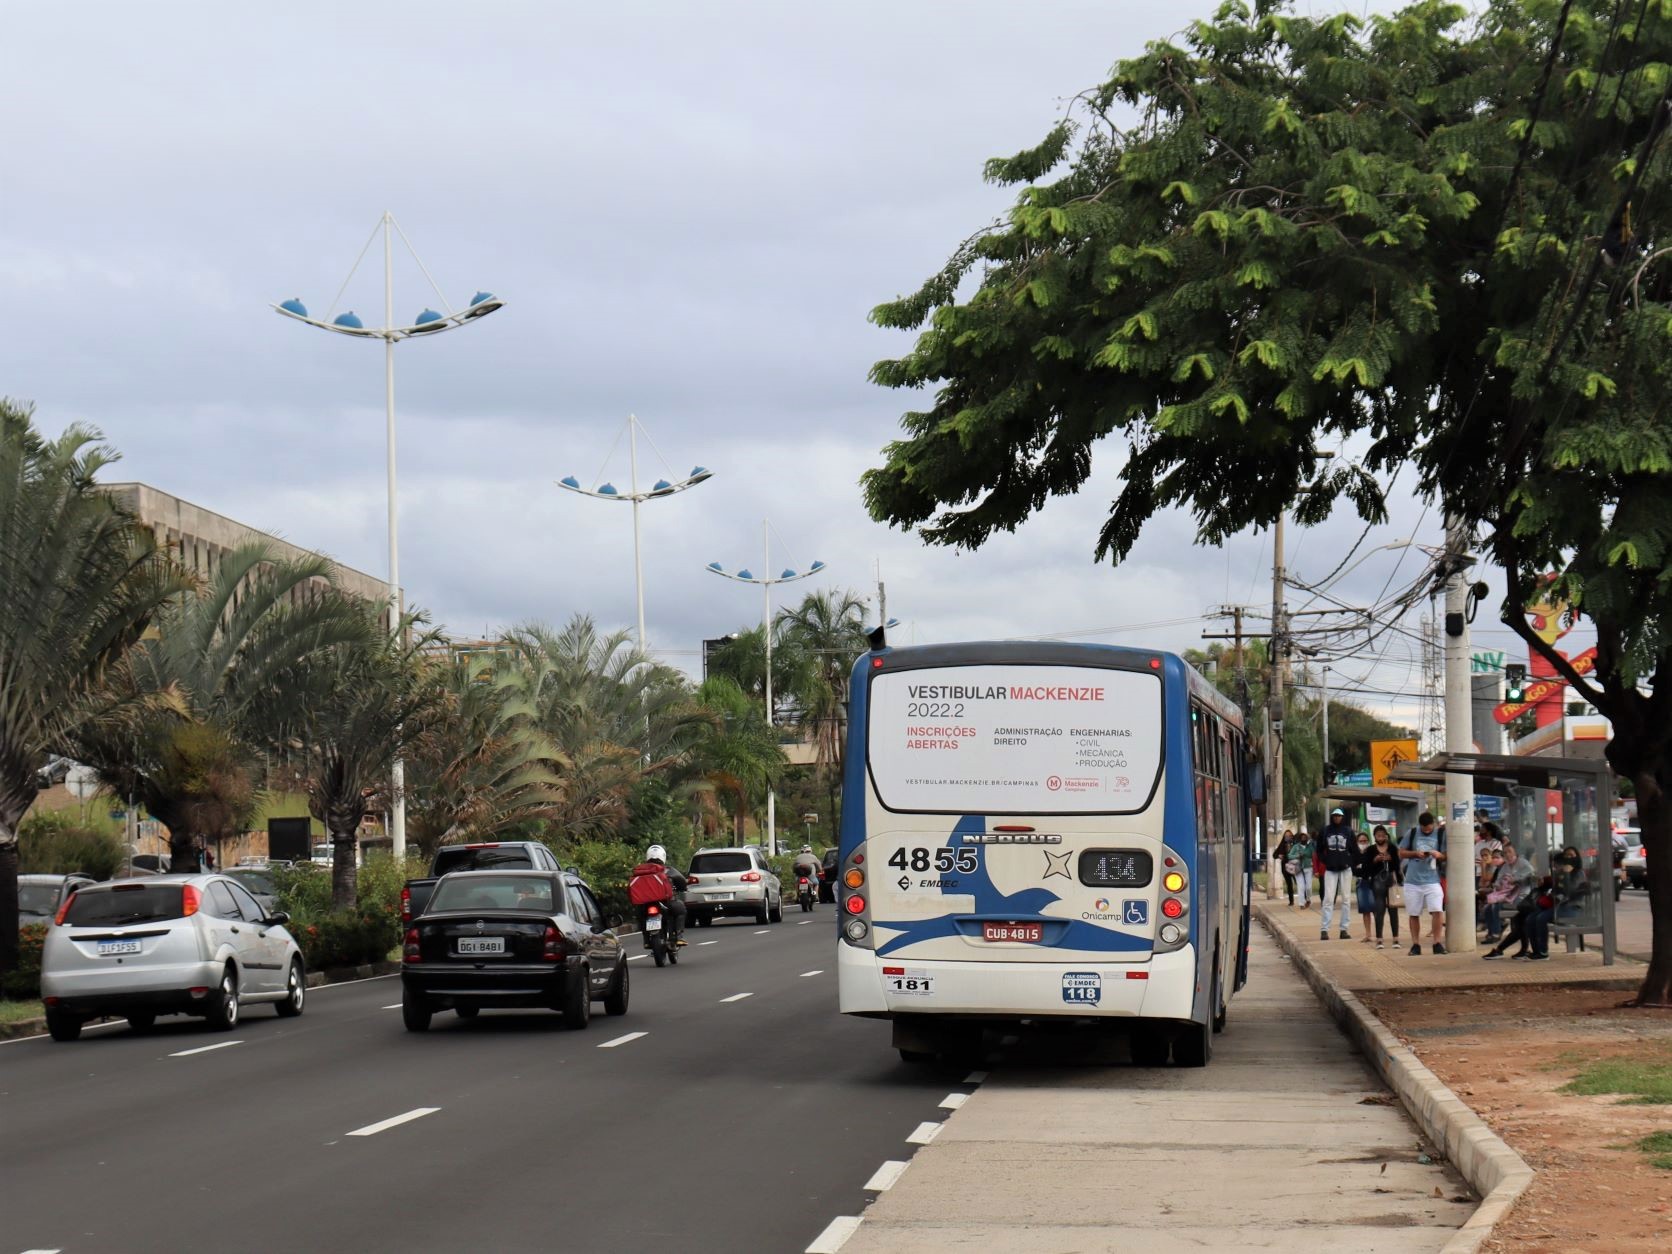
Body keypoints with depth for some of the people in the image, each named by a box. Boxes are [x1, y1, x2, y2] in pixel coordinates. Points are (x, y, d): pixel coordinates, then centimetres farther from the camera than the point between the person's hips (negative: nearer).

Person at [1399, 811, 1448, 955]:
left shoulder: (1440, 835, 1)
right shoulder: (1411, 834, 2)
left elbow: (1446, 856, 4)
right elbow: (1401, 852, 7)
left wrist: (1440, 855, -18)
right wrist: (1415, 853, -11)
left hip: (1432, 880, -1)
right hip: (1413, 881, 1)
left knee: (1437, 911, -14)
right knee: (1414, 914, 6)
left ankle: (1437, 943, -4)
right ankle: (1416, 945, 16)